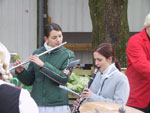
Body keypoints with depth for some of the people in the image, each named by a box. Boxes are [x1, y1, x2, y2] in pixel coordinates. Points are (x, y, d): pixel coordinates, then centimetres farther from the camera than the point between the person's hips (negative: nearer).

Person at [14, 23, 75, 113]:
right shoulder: (37, 53, 7)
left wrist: (42, 64, -19)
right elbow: (29, 81, 11)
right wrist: (20, 71, -8)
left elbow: (63, 79, -15)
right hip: (36, 105, 2)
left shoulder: (68, 54, -1)